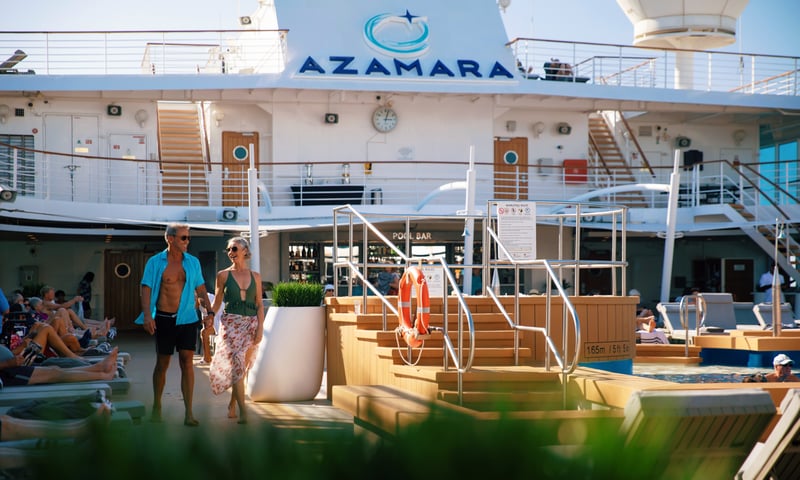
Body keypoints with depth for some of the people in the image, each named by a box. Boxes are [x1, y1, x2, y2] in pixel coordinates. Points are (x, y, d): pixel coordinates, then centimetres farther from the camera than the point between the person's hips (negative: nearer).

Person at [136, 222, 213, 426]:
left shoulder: (193, 262, 8)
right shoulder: (155, 262, 0)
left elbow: (201, 289, 13)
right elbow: (146, 289, -3)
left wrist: (209, 311, 0)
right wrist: (147, 316, -15)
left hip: (187, 319, 1)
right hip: (163, 318, -1)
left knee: (186, 361, -7)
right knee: (162, 363, 7)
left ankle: (188, 413, -8)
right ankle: (156, 406, 25)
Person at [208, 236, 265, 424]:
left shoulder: (255, 276, 9)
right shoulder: (223, 275, 4)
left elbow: (259, 304, 8)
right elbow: (217, 302, 6)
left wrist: (260, 328, -1)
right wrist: (210, 316, -13)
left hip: (251, 324, 3)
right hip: (231, 323, -2)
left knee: (241, 367, 5)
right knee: (236, 364, -15)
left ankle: (232, 404, 24)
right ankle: (243, 410, -18)